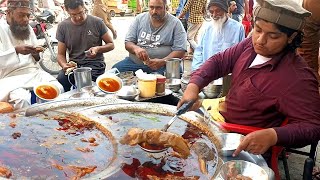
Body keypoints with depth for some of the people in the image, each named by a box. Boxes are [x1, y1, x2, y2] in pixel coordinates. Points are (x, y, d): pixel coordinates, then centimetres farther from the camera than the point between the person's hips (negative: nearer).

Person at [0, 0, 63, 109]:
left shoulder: (28, 29, 14)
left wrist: (36, 54, -6)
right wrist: (16, 50, -26)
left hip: (34, 73, 5)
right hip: (11, 77, -5)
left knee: (58, 89, -17)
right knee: (22, 99, -33)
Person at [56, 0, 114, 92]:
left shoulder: (97, 22, 0)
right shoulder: (62, 26, 5)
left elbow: (111, 44, 7)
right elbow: (61, 54, 8)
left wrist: (98, 49, -14)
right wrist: (64, 65, -16)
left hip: (94, 64, -2)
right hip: (73, 65, 2)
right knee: (60, 80, -30)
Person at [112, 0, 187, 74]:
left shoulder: (175, 24, -1)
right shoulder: (139, 19, 8)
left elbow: (180, 51, -6)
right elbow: (128, 43, 8)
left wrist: (162, 62, -23)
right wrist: (135, 48, -17)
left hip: (163, 66, -3)